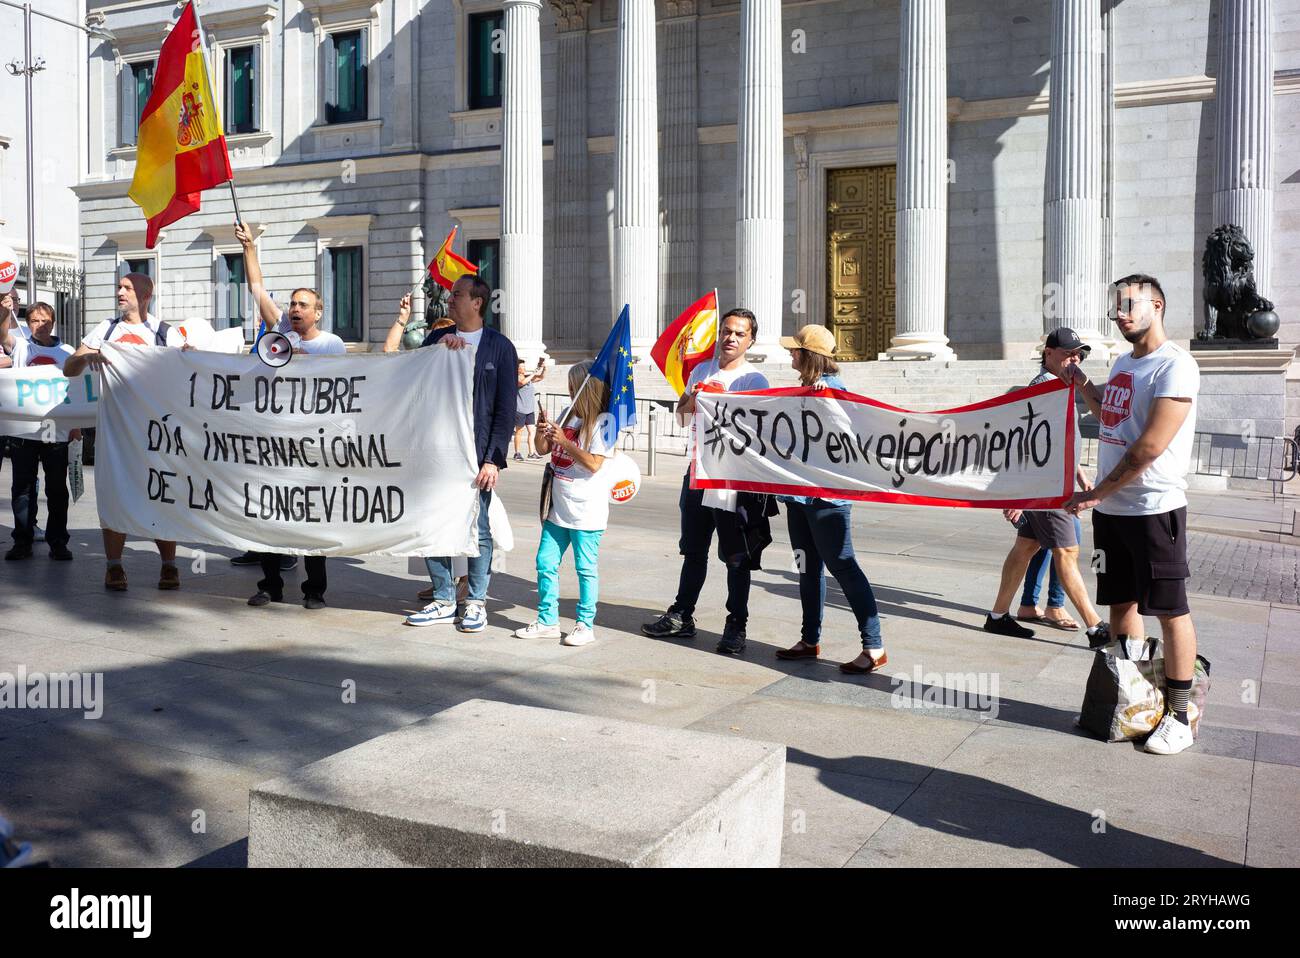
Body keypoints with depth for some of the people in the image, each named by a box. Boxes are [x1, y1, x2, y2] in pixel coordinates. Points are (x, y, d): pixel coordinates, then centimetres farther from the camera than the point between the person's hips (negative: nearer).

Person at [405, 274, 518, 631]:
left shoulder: (500, 347, 0)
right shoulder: (436, 340, 12)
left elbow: (506, 409, -3)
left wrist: (494, 459, -10)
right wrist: (439, 350, -8)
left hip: (476, 455, -4)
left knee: (478, 530, 2)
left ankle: (476, 603, 17)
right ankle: (444, 601, 21)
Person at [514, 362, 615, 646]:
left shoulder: (604, 421, -10)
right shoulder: (568, 416, 11)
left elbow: (594, 463, -17)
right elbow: (543, 449, 17)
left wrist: (564, 442, -20)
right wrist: (542, 432, -4)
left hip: (587, 510, -7)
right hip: (559, 506, 8)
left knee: (585, 568, 2)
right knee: (545, 563, 10)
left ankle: (586, 625, 11)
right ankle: (547, 621, 19)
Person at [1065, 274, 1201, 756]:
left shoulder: (1175, 365, -13)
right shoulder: (1122, 364, 13)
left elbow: (1150, 446, -19)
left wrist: (1097, 493, -14)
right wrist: (1078, 378, 25)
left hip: (1154, 508, -8)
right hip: (1110, 508, 8)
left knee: (1170, 609, 1)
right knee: (1121, 603, 13)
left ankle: (1178, 717, 10)